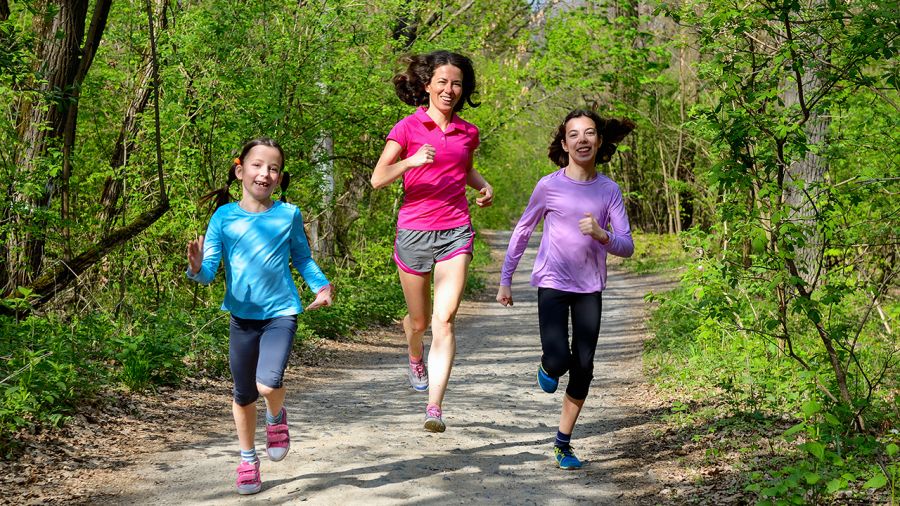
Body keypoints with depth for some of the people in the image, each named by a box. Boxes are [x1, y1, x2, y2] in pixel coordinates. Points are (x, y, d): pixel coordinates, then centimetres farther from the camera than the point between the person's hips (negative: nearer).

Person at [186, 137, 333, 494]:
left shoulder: (289, 215, -2)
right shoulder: (224, 217, -3)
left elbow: (302, 258, 13)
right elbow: (210, 269, -7)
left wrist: (321, 285, -1)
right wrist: (196, 268, -29)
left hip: (281, 312, -1)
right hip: (242, 315, 2)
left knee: (268, 384, -21)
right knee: (243, 394, 10)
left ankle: (276, 416, 15)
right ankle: (247, 459, 32)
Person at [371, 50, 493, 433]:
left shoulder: (467, 132, 8)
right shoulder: (408, 128, -4)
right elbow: (378, 179, -9)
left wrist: (483, 186, 7)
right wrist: (412, 161, -25)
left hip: (455, 232, 1)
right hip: (414, 232, -1)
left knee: (444, 319, -13)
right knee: (419, 320, 13)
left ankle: (434, 408, -17)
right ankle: (415, 359, 50)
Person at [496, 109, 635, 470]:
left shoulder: (609, 190, 0)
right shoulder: (549, 186, -6)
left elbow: (627, 247, -2)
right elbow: (522, 233, 5)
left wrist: (601, 235, -23)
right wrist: (505, 281, 7)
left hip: (590, 288, 3)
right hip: (553, 284, -3)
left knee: (583, 367, 2)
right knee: (559, 362, -18)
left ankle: (563, 442, 17)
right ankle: (548, 366, 21)